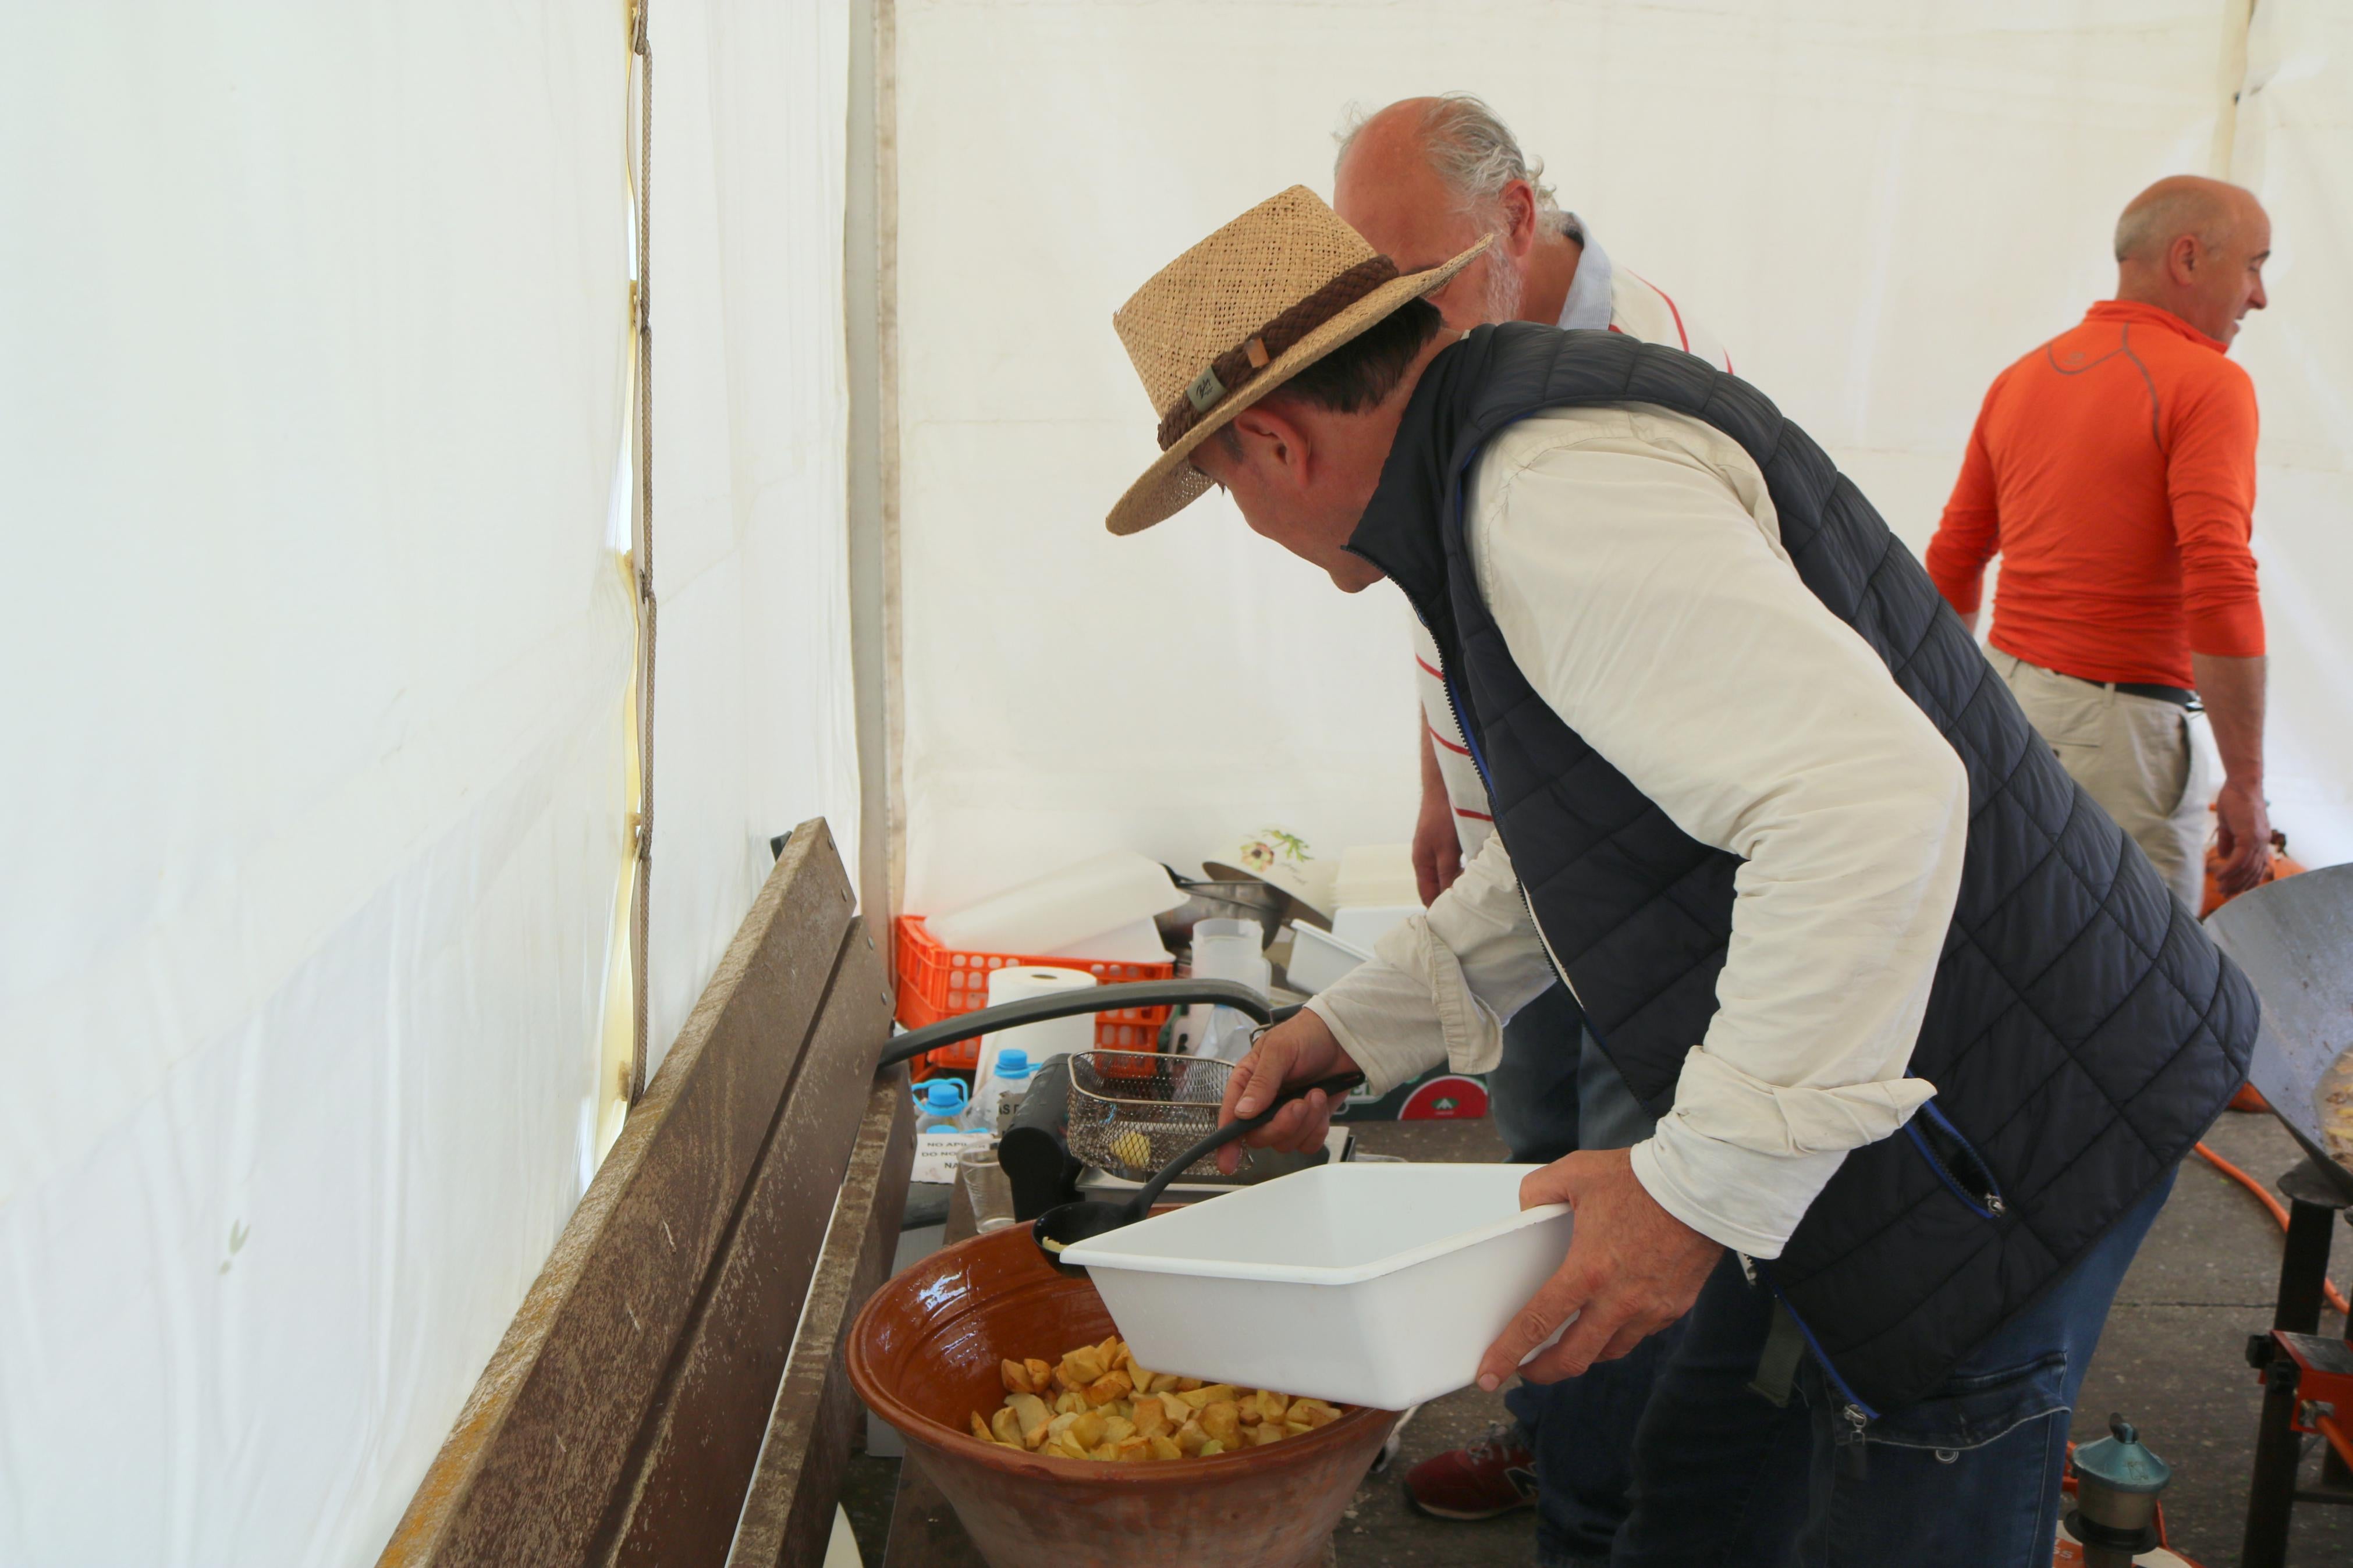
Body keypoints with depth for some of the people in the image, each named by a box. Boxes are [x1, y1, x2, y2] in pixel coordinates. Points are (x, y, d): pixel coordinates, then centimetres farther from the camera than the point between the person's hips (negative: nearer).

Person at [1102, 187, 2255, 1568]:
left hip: (1994, 1132, -10)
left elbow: (1870, 804, -34)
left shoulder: (1555, 484, -24)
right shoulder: (1506, 447, 10)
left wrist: (1701, 1191, -29)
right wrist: (1359, 1027, 17)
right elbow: (1575, 850, 21)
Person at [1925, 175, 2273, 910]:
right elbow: (2219, 588, -18)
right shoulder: (2206, 385, -8)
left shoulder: (2019, 378, 14)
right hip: (2121, 721, -7)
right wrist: (2245, 780, -15)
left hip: (2006, 692, 7)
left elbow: (1951, 563, 18)